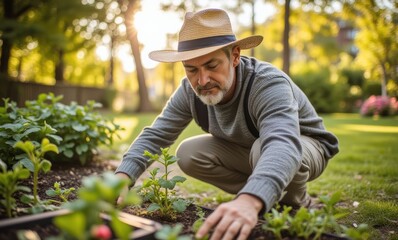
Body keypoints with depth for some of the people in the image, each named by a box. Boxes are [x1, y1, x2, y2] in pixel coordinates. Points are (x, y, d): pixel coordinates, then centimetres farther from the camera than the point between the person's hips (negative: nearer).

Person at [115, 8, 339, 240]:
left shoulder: (269, 84, -37)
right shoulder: (190, 90, -18)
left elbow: (283, 145, -54)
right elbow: (155, 135, -17)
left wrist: (250, 201, -72)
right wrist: (123, 176, -35)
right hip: (247, 149, 6)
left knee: (268, 151, -39)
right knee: (188, 154, -14)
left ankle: (296, 204, -4)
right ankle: (274, 196, 0)